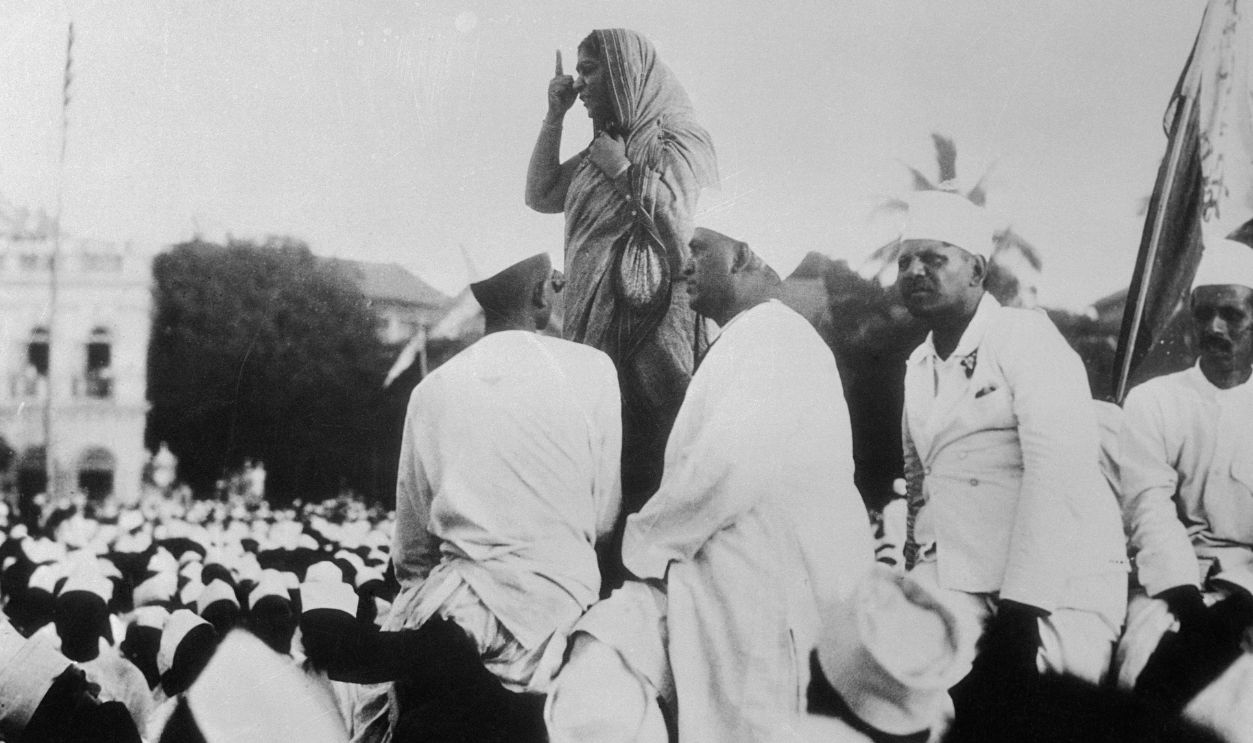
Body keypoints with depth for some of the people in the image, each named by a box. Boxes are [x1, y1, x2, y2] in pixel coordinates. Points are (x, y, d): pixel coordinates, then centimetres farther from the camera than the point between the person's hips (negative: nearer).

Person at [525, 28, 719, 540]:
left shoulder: (677, 139, -3)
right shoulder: (605, 144, 19)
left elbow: (678, 218, -18)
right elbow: (539, 196, 20)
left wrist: (621, 170, -9)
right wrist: (554, 118, 13)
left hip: (653, 323, -7)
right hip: (595, 320, 7)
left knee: (647, 453, -10)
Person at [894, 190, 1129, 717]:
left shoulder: (1027, 336, -7)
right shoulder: (918, 366, 15)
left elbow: (1059, 472, -17)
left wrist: (1019, 609, -22)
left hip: (1054, 588, -5)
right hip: (956, 585, 5)